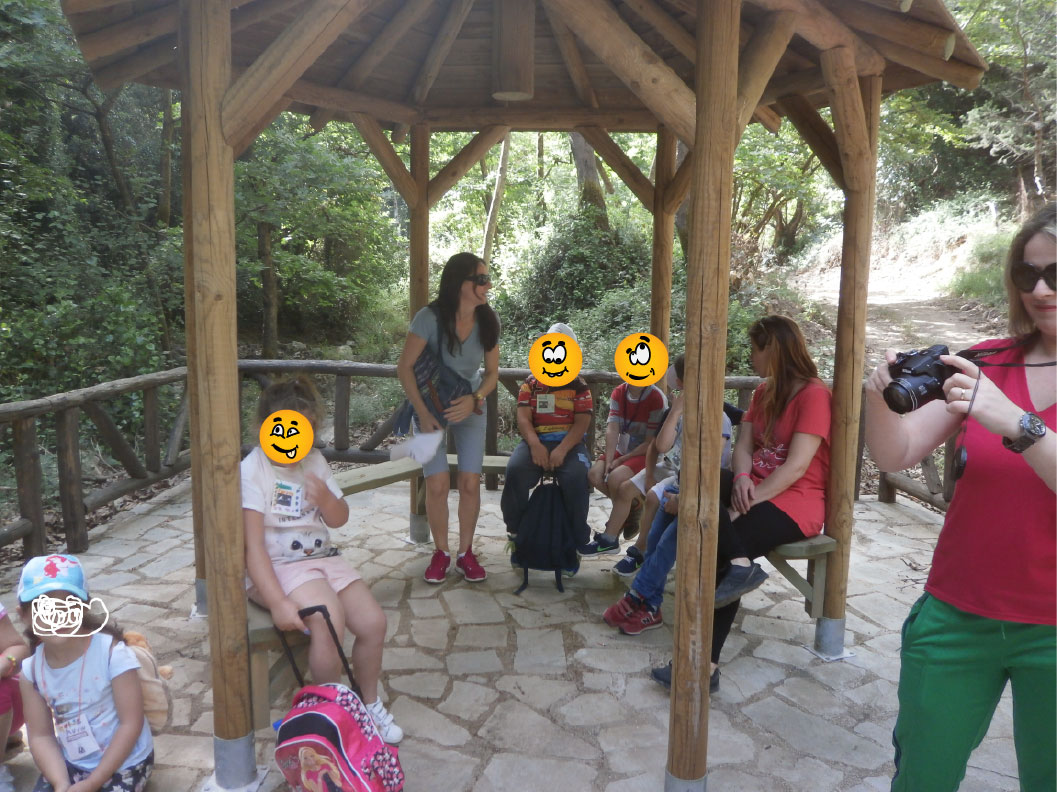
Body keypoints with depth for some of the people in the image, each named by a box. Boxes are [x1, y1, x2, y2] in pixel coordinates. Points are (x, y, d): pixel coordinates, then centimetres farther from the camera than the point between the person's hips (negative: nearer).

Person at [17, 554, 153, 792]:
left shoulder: (113, 653, -23)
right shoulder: (32, 669, -8)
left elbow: (131, 723, -19)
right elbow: (41, 736, -4)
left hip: (124, 761, -4)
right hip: (70, 762, 4)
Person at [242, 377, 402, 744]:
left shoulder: (314, 461, 5)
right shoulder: (253, 470, -14)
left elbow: (339, 520, 11)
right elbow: (253, 545, -19)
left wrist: (326, 497, -13)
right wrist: (278, 603, -28)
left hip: (321, 558, 6)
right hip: (276, 567, -6)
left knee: (373, 622, -8)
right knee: (329, 620, -29)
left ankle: (369, 703, 19)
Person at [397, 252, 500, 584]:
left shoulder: (488, 322, -13)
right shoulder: (430, 318, -23)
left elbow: (492, 373, -4)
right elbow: (405, 367, -17)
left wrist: (475, 399, -22)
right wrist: (423, 413, -19)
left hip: (469, 407, 3)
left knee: (470, 483, -3)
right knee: (437, 485, -8)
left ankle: (465, 552, 15)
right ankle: (441, 552, 12)